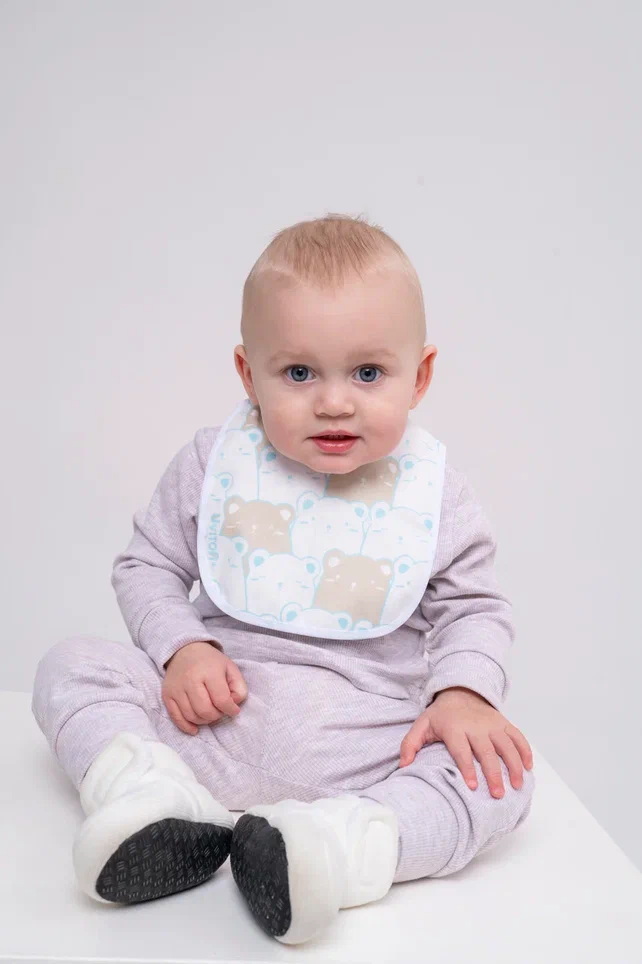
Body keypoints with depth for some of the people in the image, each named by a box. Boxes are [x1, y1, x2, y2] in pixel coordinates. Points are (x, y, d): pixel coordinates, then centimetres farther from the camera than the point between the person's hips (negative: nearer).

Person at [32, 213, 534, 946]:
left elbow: (474, 607, 7)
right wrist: (181, 647, -11)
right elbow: (147, 566, 8)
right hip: (213, 720, 1)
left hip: (365, 741, -1)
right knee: (72, 665, -10)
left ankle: (346, 845, -37)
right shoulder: (212, 465, 1)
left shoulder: (436, 495, 0)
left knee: (501, 779, -21)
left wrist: (464, 692, -13)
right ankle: (158, 801, -28)